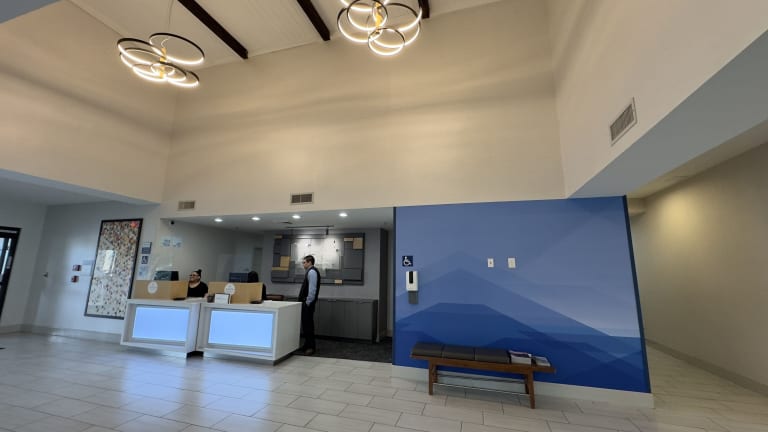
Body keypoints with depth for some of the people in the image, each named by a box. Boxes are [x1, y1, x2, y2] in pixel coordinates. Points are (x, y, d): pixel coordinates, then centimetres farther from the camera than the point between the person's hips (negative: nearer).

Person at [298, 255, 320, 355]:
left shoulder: (312, 272, -14)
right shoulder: (310, 271, 16)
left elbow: (312, 288, -22)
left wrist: (308, 302, -20)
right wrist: (305, 301, 16)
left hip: (308, 303, -10)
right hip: (305, 302, 10)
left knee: (308, 324, -5)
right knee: (305, 324, 15)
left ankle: (311, 347, 2)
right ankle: (307, 345, 24)